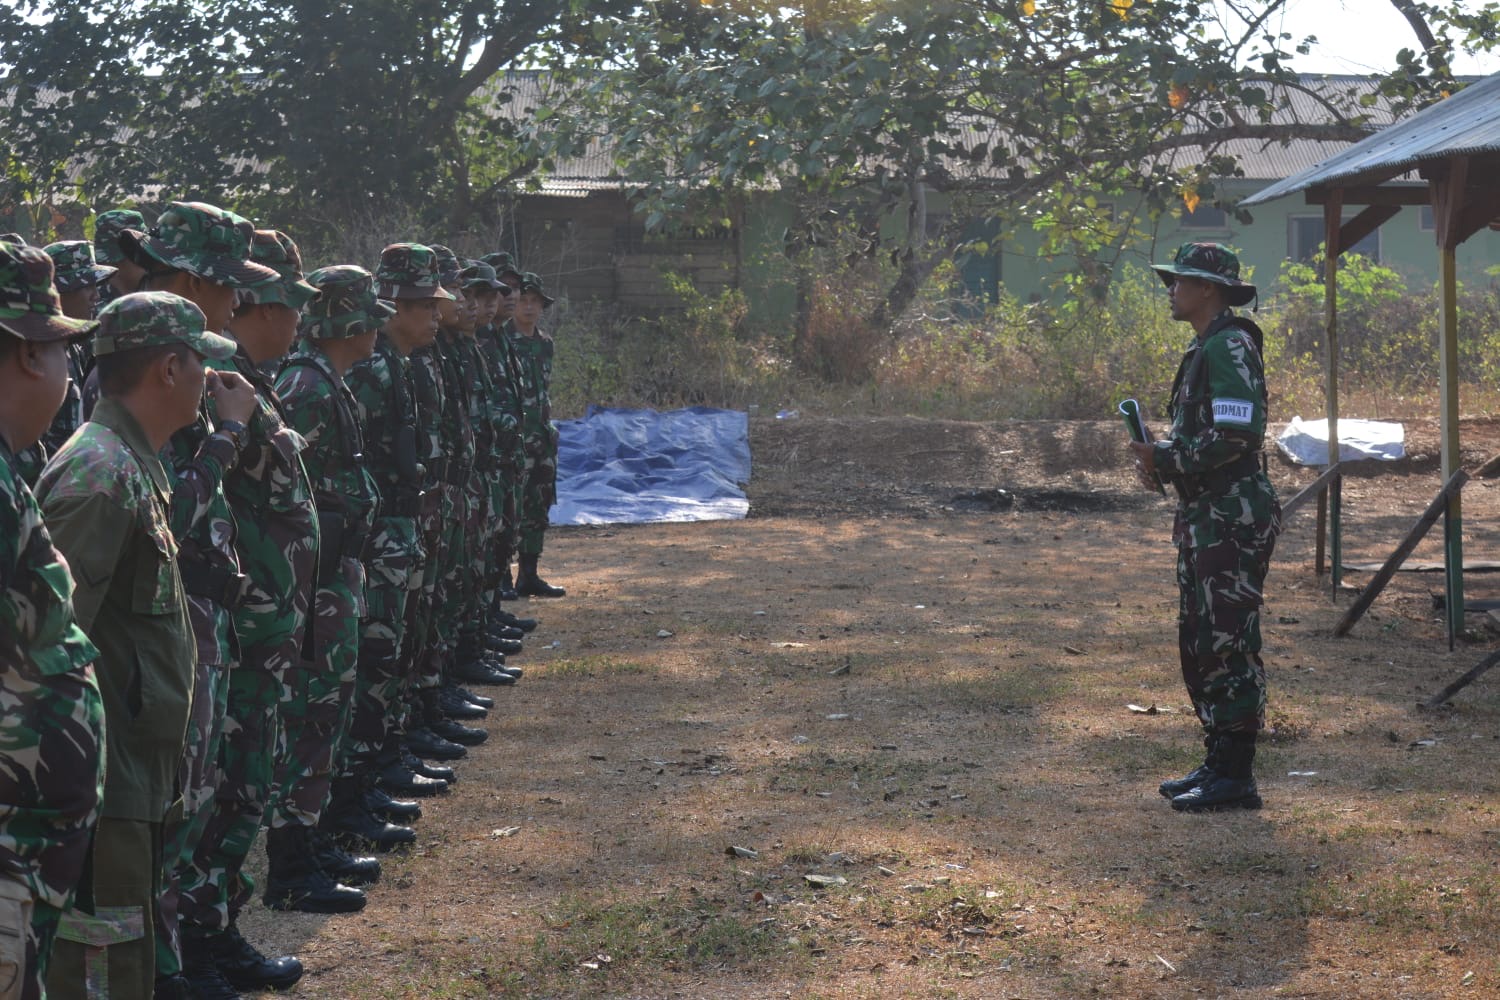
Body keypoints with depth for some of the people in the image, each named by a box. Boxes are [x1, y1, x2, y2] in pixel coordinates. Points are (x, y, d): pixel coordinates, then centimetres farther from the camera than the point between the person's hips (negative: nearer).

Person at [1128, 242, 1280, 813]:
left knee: (1228, 643, -8)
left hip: (1233, 518, -11)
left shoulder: (1230, 346, -15)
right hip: (1205, 515, 11)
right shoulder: (1206, 348, 18)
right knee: (1199, 643, 14)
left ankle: (1235, 778, -4)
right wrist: (1161, 459, 8)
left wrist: (1167, 460, -16)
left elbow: (1237, 435, -24)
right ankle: (1218, 763, 22)